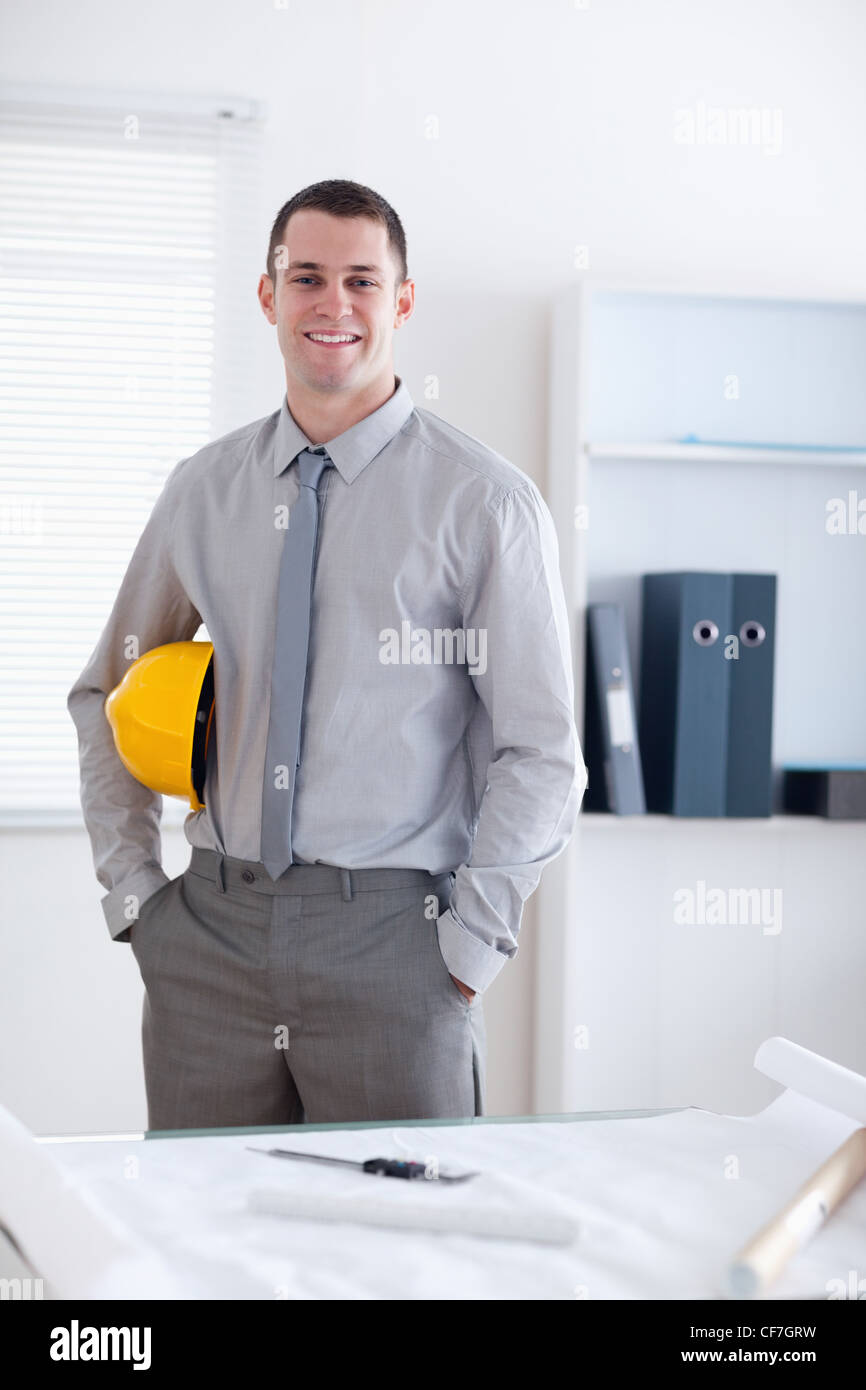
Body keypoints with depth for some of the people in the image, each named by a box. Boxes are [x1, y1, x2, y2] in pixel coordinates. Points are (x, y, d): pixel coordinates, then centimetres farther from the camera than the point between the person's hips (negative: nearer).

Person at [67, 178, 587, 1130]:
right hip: (209, 931, 3)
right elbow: (109, 691, 18)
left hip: (388, 938, -3)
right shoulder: (203, 491, 8)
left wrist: (471, 943, -9)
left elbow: (540, 754, -4)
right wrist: (130, 888, 8)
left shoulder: (484, 504, -4)